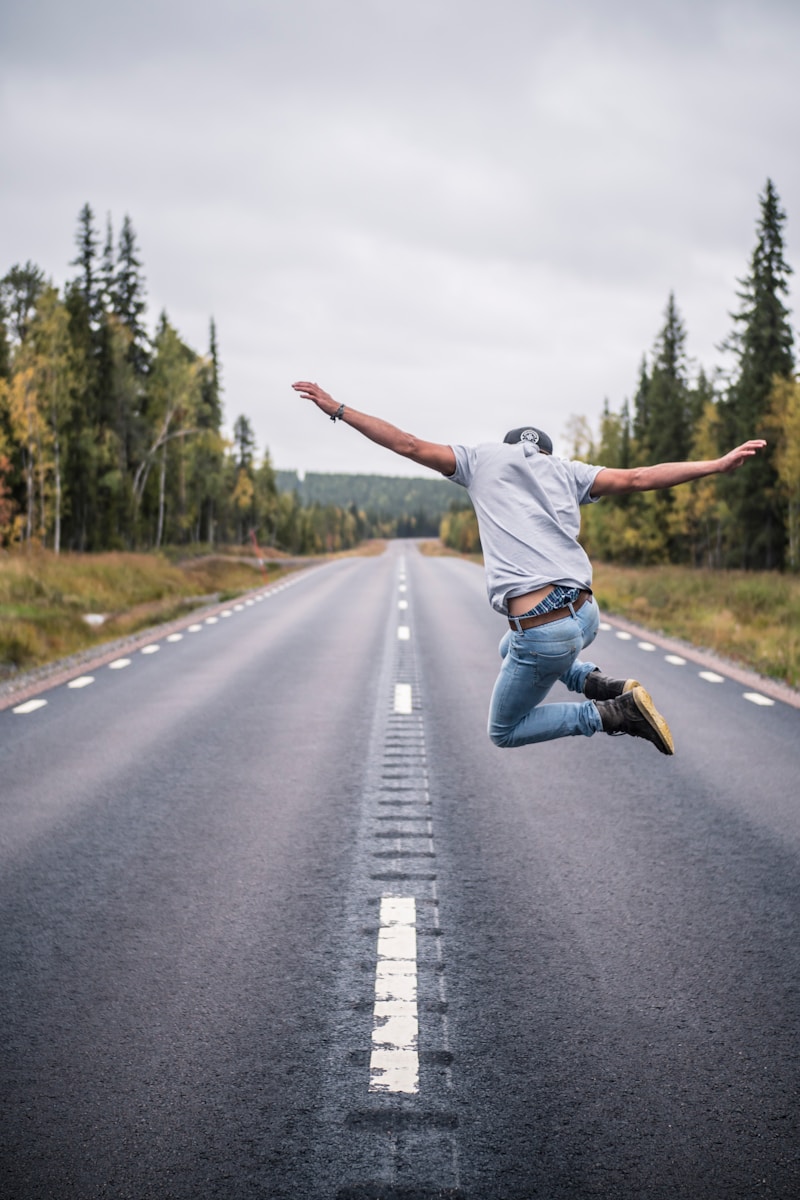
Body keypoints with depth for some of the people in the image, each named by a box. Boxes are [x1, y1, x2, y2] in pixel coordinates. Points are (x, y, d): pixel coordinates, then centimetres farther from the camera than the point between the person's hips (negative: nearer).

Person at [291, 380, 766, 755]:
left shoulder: (484, 458, 11)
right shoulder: (565, 470, 17)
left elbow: (408, 444, 11)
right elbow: (638, 478, 5)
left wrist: (338, 409, 19)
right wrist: (720, 464, 7)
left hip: (543, 634, -5)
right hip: (586, 616, 5)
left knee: (504, 732, 18)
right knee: (510, 647, 38)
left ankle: (609, 713, -2)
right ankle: (597, 683, 14)